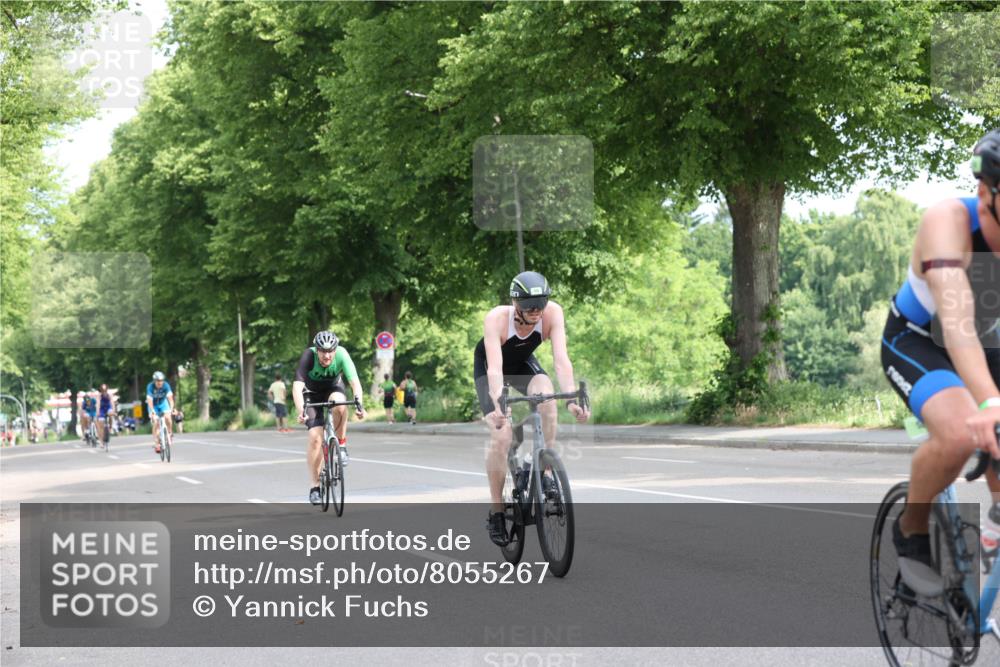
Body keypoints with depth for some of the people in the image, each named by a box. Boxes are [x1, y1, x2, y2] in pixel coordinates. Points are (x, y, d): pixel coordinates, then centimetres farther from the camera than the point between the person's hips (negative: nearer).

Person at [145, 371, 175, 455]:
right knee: (156, 422, -15)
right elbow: (149, 400, -35)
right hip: (154, 405, -1)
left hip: (163, 402, 1)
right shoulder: (150, 387, -28)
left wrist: (171, 408, -45)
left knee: (167, 417, -23)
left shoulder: (166, 385, -24)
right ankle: (157, 443, -10)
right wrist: (152, 411, -47)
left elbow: (170, 397, -31)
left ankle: (169, 434, 1)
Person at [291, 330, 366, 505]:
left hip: (334, 388, 1)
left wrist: (358, 402, -54)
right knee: (315, 437, -16)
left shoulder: (341, 354, -29)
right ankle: (315, 486, -3)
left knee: (339, 404, -36)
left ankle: (341, 445, -13)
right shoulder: (308, 356, -32)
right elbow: (297, 387, -42)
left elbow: (355, 381, -36)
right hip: (312, 393, -1)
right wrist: (301, 410, -57)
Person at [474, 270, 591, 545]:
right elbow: (495, 368, -45)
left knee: (547, 397, -32)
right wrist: (498, 405, -60)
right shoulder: (496, 319, -36)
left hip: (524, 364, 2)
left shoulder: (553, 313, -30)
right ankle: (496, 511, -3)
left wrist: (572, 399, -50)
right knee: (501, 437, -18)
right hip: (488, 368, -2)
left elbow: (561, 360, -36)